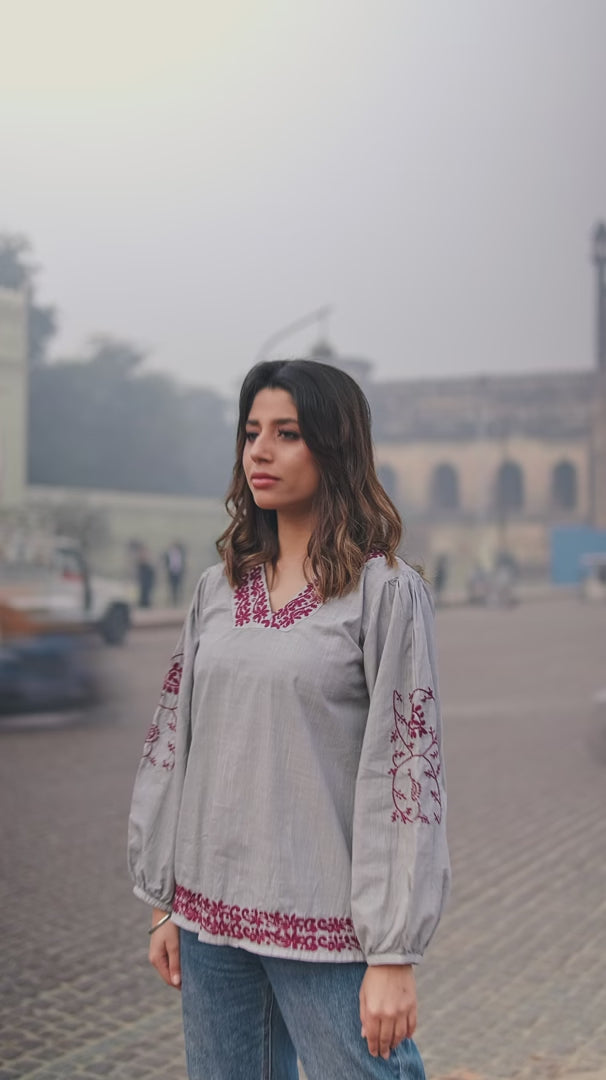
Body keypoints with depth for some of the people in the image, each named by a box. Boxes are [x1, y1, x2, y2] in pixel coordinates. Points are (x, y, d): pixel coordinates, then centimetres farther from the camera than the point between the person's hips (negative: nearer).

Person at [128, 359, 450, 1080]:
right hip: (211, 915, 5)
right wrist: (163, 905, 11)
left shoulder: (386, 590, -8)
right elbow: (173, 743, 11)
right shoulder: (217, 588, 7)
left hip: (326, 928, -5)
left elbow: (408, 768, -11)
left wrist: (394, 953, -13)